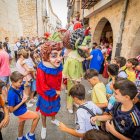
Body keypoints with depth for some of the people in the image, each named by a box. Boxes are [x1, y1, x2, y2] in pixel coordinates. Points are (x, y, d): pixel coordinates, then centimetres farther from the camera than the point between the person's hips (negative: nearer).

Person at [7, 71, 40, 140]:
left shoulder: (18, 86, -14)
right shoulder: (11, 94, -34)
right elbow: (11, 110, -25)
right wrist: (22, 102, -25)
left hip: (22, 109, 7)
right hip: (20, 111, -7)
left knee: (21, 123, 28)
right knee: (37, 116, -4)